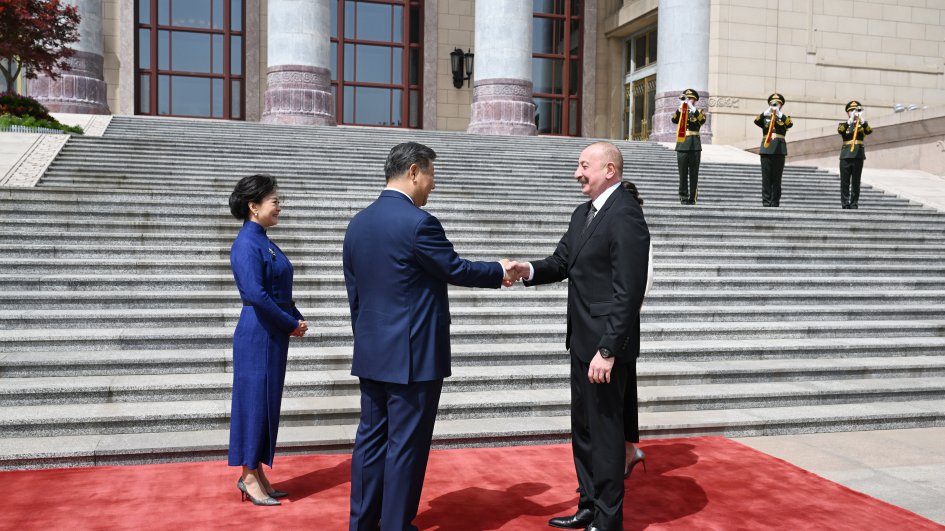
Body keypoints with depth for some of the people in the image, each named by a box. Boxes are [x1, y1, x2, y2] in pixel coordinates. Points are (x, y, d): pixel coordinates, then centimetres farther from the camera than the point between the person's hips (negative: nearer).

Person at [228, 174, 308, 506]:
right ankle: (249, 477, 12)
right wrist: (292, 324, -14)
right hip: (257, 335, -9)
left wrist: (297, 320, 2)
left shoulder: (264, 241, 12)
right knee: (254, 401, 0)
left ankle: (257, 474, 23)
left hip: (273, 336, 9)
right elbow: (256, 294, -24)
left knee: (268, 401, 13)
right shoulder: (247, 244, -16)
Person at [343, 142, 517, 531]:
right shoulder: (418, 223, -17)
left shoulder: (358, 223, 7)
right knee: (406, 446, 3)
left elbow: (354, 293, 11)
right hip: (413, 355, -8)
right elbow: (456, 270, -8)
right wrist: (499, 272, 9)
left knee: (370, 439, 15)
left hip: (371, 354, 8)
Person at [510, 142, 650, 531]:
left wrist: (608, 350, -24)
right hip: (583, 339, 9)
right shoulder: (583, 213, 13)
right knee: (583, 428, 18)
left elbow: (628, 291, -22)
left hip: (607, 344, -9)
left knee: (605, 430, 2)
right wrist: (531, 270, -9)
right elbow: (562, 263, 13)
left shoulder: (625, 215, -17)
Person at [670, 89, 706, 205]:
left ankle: (692, 198, 3)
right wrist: (681, 106, -24)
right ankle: (683, 196, 0)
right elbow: (674, 120, -10)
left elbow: (702, 120, -14)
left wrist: (691, 107, -25)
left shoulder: (699, 112, 9)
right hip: (682, 145, 1)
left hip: (695, 146, -1)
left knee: (694, 173, 0)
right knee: (683, 173, -2)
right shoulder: (680, 112, 12)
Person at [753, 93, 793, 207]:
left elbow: (790, 124, -12)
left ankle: (775, 202, 4)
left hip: (779, 150, 0)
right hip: (766, 150, 0)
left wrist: (780, 114, -24)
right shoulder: (765, 118, 12)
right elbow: (756, 121, -9)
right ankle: (766, 201, -1)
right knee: (766, 178, -3)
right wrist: (766, 112, -23)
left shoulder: (784, 118, 10)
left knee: (777, 178, 1)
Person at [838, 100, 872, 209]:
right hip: (845, 156, -1)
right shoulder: (844, 125, 9)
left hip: (858, 156, 1)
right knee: (845, 182, -2)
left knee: (856, 182, 2)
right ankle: (845, 203, 3)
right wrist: (850, 120, -27)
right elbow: (840, 130, -15)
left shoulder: (862, 125, 12)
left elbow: (869, 131, -10)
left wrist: (862, 119, -24)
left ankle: (854, 203, 6)